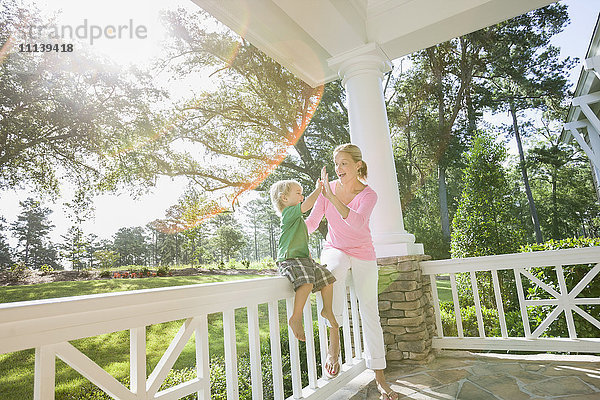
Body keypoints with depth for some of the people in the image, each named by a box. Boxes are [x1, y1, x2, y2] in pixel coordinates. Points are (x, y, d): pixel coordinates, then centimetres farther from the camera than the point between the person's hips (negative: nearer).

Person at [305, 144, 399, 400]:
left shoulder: (368, 195, -12)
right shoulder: (328, 187, -5)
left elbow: (357, 222, -33)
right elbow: (312, 223, -2)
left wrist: (332, 197, -40)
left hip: (362, 254, -1)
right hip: (334, 249, 1)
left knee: (369, 311, -2)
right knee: (334, 270, -36)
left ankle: (379, 377, 12)